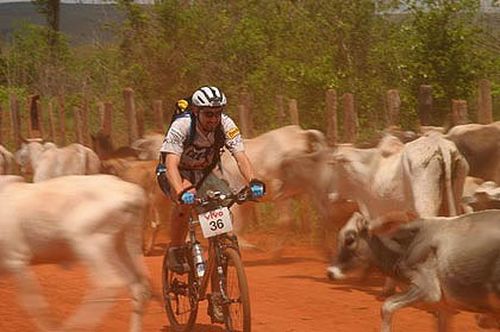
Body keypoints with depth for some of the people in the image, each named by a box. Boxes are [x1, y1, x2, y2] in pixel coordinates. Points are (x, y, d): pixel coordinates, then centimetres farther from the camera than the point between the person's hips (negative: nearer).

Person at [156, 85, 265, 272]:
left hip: (203, 174, 5)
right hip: (177, 174, -4)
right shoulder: (181, 126, -32)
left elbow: (241, 157, -29)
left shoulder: (226, 125, -22)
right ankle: (175, 251, -20)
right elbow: (171, 164, -41)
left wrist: (253, 182, -50)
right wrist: (181, 192, -60)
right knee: (185, 200, -36)